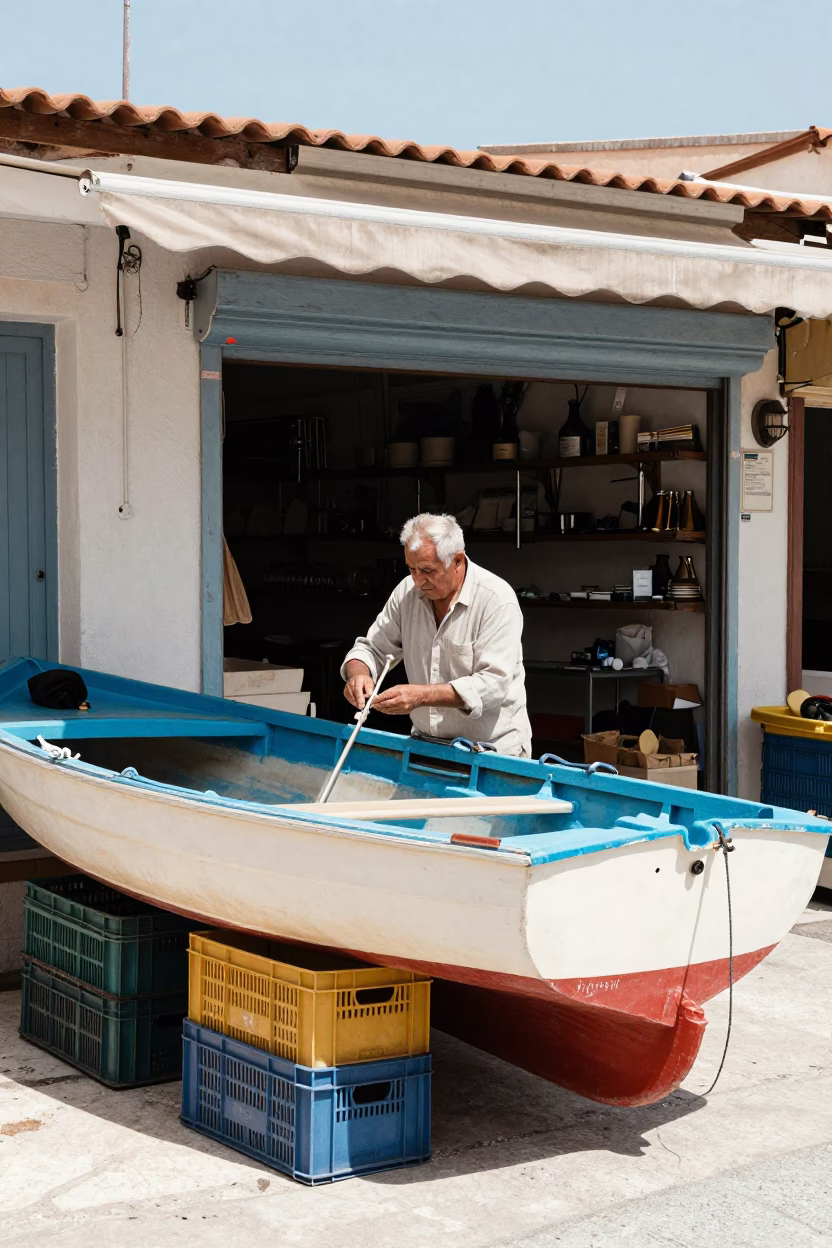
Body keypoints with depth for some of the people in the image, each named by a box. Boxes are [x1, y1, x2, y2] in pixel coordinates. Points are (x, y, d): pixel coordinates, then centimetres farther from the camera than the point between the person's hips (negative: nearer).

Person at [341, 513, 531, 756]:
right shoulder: (407, 591, 3)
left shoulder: (497, 600, -13)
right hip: (427, 744, 5)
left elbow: (494, 683, -19)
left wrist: (422, 695, -28)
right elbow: (372, 648, 12)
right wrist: (358, 674, -12)